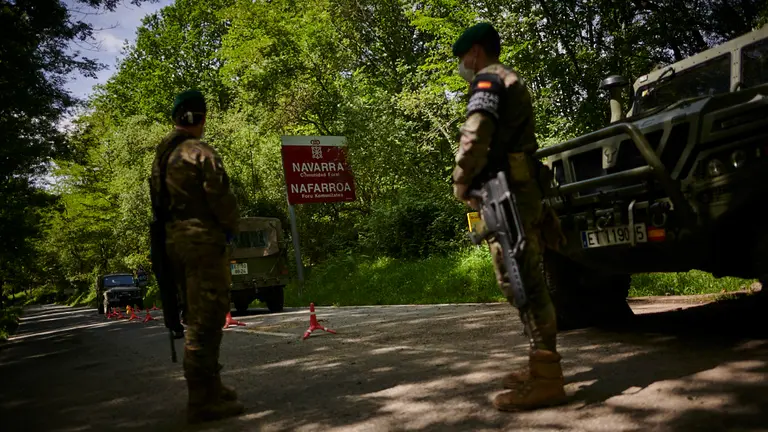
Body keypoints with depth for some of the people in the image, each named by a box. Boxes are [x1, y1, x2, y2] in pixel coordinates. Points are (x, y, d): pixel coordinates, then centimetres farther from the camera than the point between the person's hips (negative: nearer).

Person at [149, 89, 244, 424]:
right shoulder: (200, 153, -12)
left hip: (173, 239, 9)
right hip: (202, 240, -9)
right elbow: (220, 196, -16)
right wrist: (231, 227, 1)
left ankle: (209, 386, 26)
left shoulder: (161, 155, 14)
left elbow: (157, 197, 15)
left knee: (198, 317, 17)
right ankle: (203, 400, -2)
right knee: (206, 319, -6)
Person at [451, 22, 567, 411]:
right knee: (526, 281, 11)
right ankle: (542, 367, 17)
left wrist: (461, 180, -10)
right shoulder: (511, 82, 29)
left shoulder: (488, 80, -2)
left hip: (507, 193, -10)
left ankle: (544, 378, -12)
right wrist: (477, 179, 19)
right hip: (522, 190, 10)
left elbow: (476, 134, -21)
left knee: (522, 283, -13)